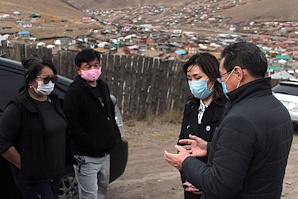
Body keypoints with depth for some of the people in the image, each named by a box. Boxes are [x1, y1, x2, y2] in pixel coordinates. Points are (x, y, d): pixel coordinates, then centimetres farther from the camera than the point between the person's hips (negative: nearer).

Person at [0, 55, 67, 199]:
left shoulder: (53, 101, 4)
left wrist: (59, 164, 11)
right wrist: (25, 166, -14)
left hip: (55, 173, 7)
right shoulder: (18, 107, -19)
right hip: (33, 178, -7)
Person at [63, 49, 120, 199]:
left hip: (104, 152, 8)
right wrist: (89, 143, -21)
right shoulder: (74, 91, -17)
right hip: (86, 157, -8)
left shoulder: (103, 86, 8)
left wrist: (114, 135, 10)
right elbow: (72, 123, -22)